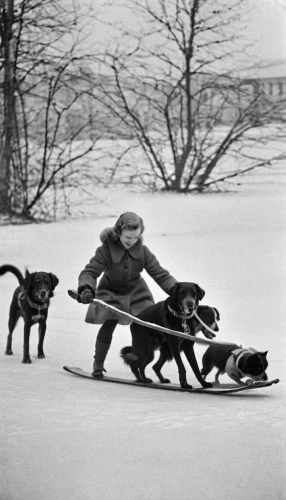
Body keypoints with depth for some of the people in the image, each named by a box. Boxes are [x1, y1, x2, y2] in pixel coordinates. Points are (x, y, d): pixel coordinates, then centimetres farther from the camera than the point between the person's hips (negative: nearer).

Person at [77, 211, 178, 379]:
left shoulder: (142, 251, -19)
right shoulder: (106, 250, -27)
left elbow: (160, 273, -17)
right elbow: (89, 272, -29)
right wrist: (86, 289, -50)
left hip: (136, 292, 3)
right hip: (110, 293, -3)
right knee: (109, 324, -17)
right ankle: (98, 363, 3)